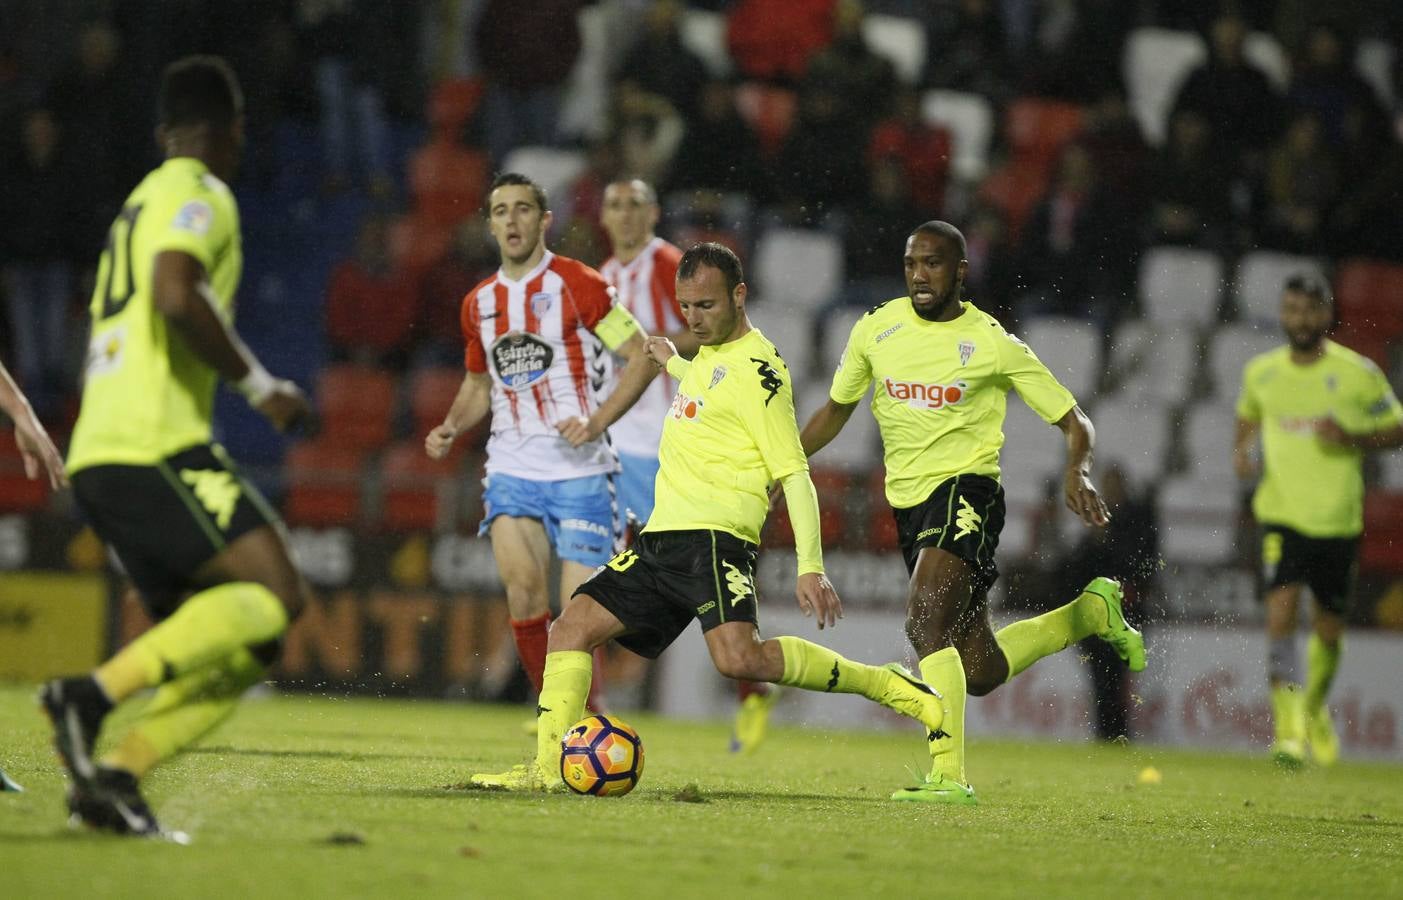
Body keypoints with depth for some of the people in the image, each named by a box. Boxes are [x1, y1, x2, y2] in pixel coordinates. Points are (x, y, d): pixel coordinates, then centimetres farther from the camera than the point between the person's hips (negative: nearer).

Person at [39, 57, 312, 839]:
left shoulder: (141, 203, 27)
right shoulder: (199, 195, -2)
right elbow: (175, 294, -20)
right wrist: (260, 383, -11)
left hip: (98, 458, 9)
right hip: (156, 446, -9)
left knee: (241, 643, 6)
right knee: (276, 594, -18)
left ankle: (115, 773, -11)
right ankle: (96, 692, -27)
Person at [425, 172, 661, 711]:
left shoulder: (578, 284, -4)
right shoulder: (479, 303, 12)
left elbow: (642, 358, -4)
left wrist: (597, 422, -16)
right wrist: (450, 428, 7)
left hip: (581, 471, -3)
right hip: (512, 470, 3)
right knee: (522, 586, -18)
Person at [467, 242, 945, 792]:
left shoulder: (757, 370, -10)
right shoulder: (711, 354, 17)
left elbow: (795, 475, -14)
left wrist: (811, 567, -22)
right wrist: (674, 364, 55)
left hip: (715, 537, -9)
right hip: (662, 540, 9)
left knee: (739, 659, -28)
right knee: (572, 628, 0)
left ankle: (884, 686, -15)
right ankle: (547, 769, -1)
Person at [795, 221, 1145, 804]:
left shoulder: (993, 345, -7)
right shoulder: (876, 330, 4)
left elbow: (1074, 421, -1)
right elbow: (835, 411, 19)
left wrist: (1078, 471, -22)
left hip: (965, 491, -6)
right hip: (908, 501, 6)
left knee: (924, 620, -30)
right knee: (980, 672, 10)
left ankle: (948, 774, -28)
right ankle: (1088, 613, 37)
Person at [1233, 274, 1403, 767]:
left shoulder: (1358, 374, -5)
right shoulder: (1260, 372, 4)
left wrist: (1352, 436, -16)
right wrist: (1242, 449, 2)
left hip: (1338, 519, 0)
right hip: (1281, 515, 0)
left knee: (1329, 628, 10)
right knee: (1280, 611, -19)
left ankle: (1316, 706, 40)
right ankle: (1288, 727, -21)